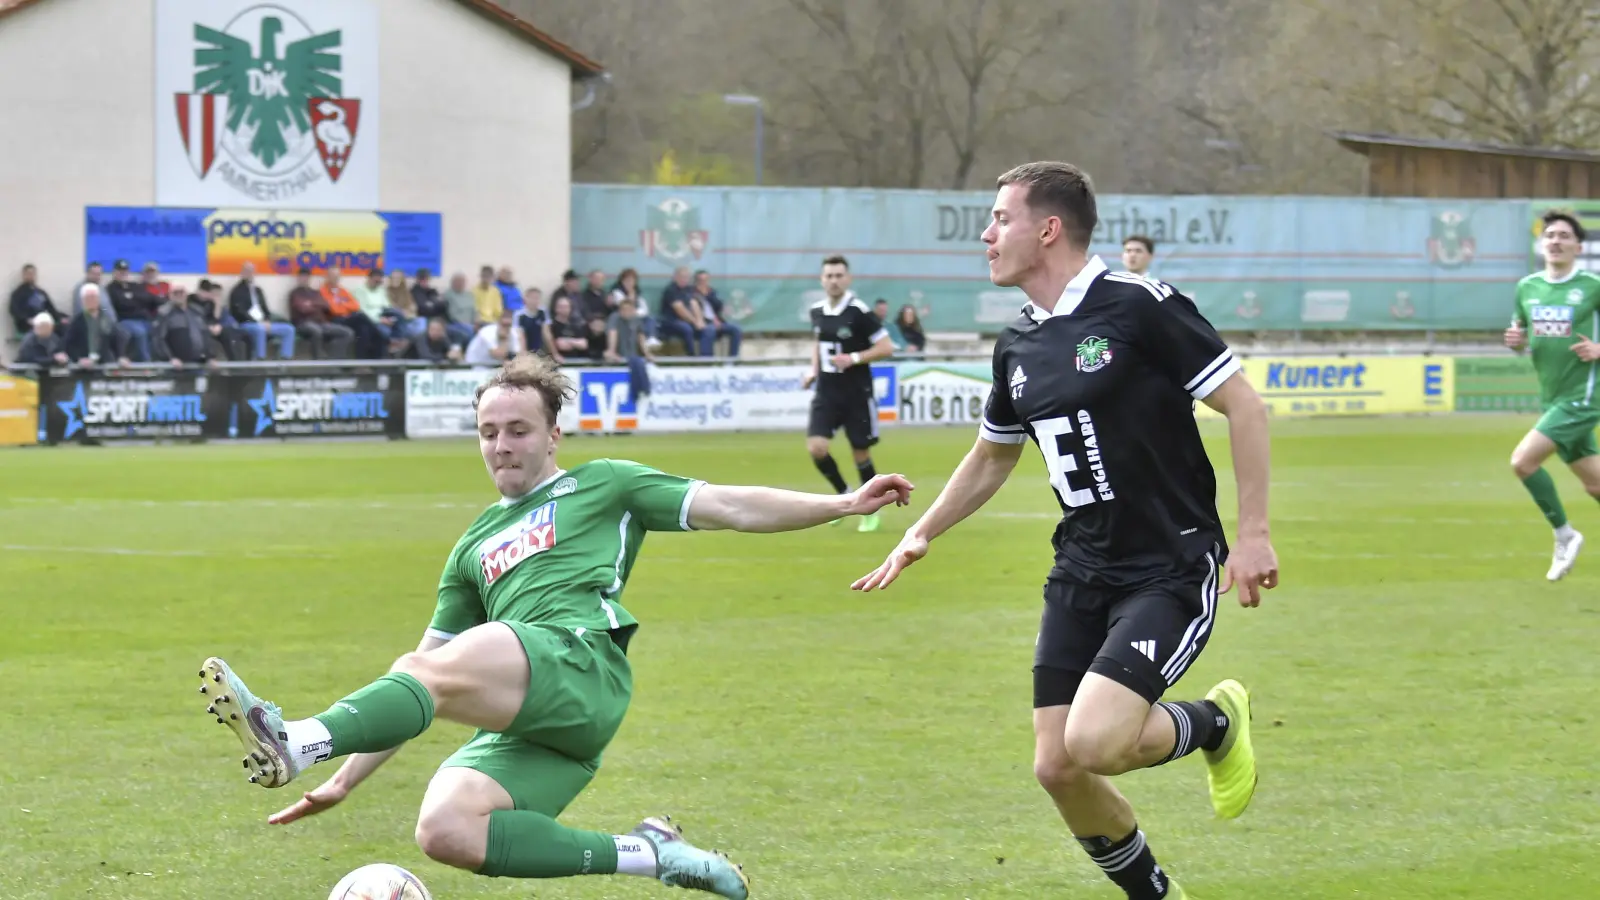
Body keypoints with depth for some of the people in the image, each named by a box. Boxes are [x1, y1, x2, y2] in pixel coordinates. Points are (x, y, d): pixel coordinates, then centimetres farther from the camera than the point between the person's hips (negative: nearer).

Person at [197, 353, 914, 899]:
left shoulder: (601, 487, 22)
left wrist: (844, 504, 2)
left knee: (439, 668, -34)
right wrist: (345, 779, 26)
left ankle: (295, 744, -53)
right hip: (519, 725, 6)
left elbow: (730, 507, 14)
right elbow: (421, 671, 34)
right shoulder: (475, 546, 35)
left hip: (580, 663, -6)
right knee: (445, 829, -26)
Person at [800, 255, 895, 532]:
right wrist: (814, 370, 8)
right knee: (816, 447, -11)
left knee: (860, 452, 5)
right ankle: (844, 494, 14)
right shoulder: (817, 311, 3)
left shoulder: (858, 311, -15)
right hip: (826, 393, 4)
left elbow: (887, 348, -13)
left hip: (857, 394, -4)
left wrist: (854, 358, -23)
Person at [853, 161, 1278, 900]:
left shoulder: (1138, 307, -13)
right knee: (1056, 767, -1)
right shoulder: (1018, 346, 9)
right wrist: (918, 537, 23)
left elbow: (1244, 405, -11)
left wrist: (1253, 533, -14)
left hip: (1172, 569, -7)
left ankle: (1214, 723, 9)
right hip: (1081, 575, 7)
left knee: (1093, 742, -22)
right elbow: (992, 457, 26)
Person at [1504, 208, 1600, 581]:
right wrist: (1515, 340, -3)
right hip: (1552, 398, 6)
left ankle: (1564, 535, 1)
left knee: (1523, 461, -17)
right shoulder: (1527, 288, 7)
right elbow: (1522, 340, 19)